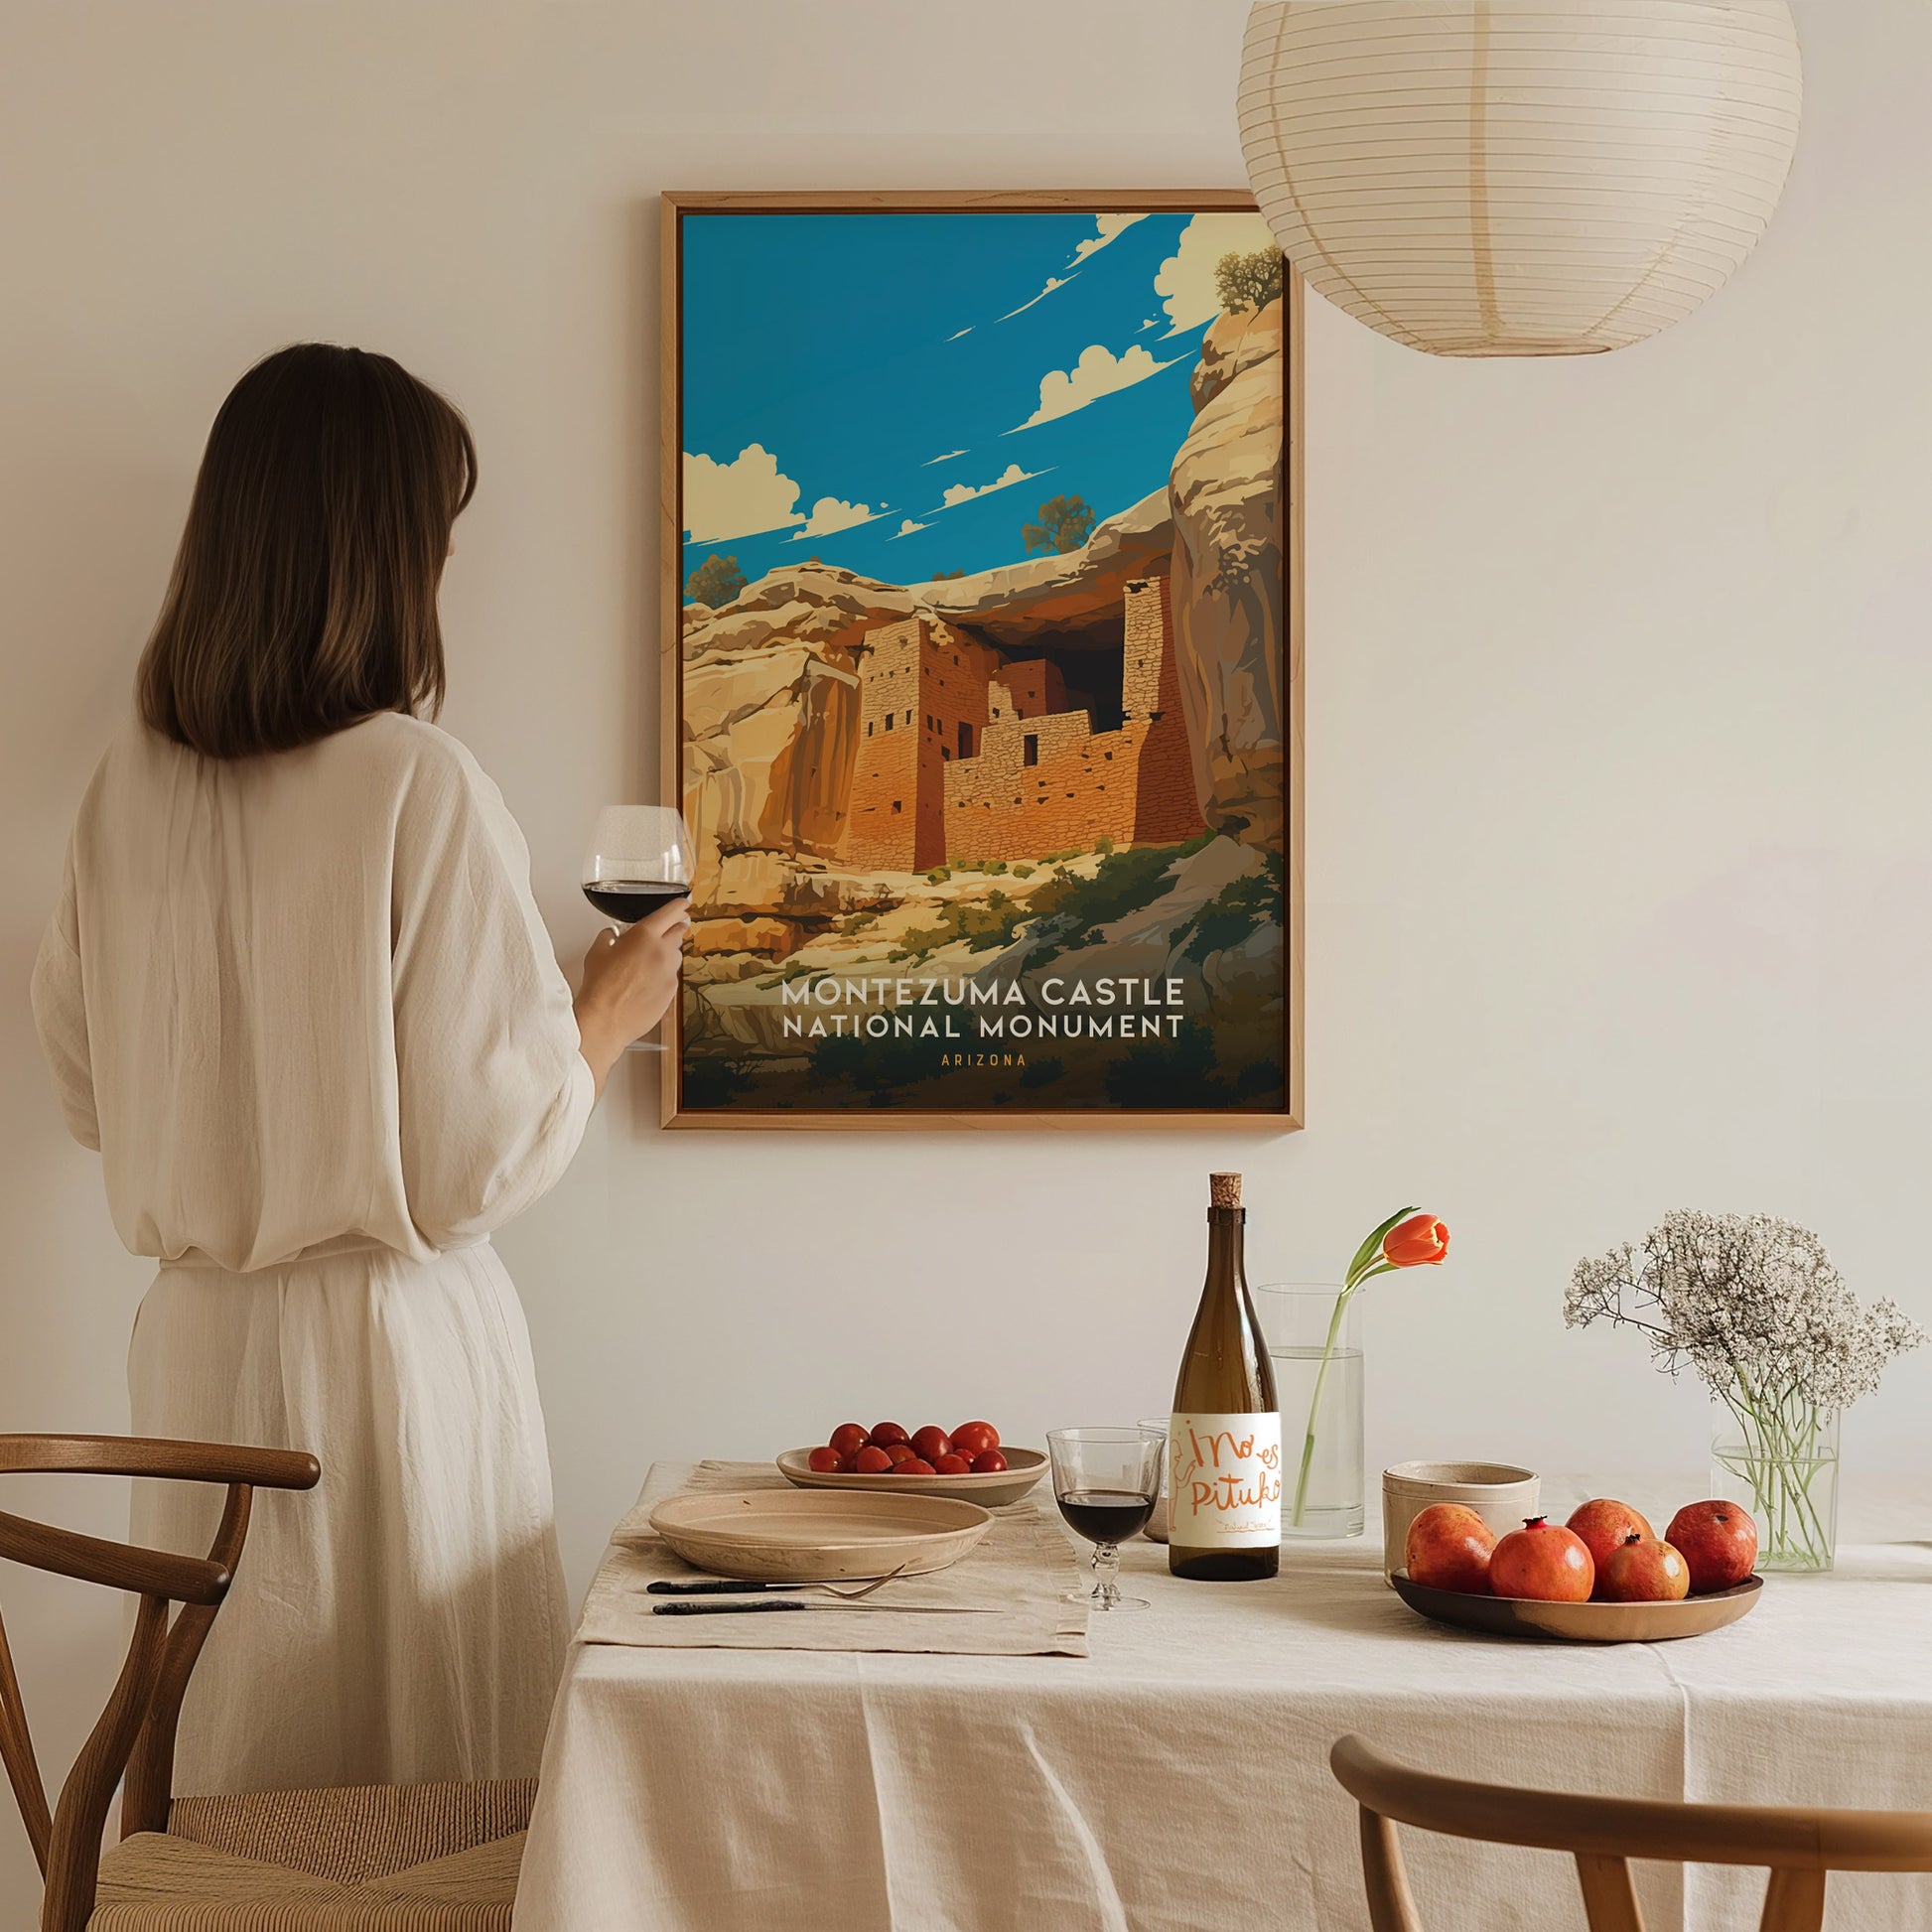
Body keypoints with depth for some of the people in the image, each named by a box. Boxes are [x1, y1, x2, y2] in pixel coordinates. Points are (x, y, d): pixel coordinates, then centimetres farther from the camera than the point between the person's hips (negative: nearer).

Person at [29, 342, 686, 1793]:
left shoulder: (132, 785, 0)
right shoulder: (421, 787, -17)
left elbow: (90, 1093, 11)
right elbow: (485, 1156, -14)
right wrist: (609, 1015, 2)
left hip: (196, 1342, 6)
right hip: (389, 1342, -6)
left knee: (234, 1775, 16)